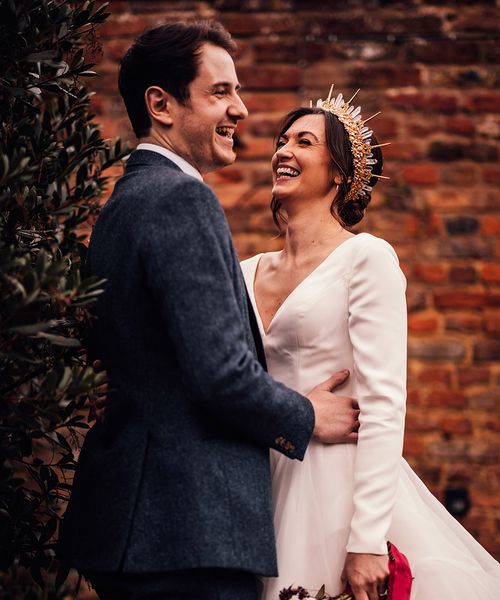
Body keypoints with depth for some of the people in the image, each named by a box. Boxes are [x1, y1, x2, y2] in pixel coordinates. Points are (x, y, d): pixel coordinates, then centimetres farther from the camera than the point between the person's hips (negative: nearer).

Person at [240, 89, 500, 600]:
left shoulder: (366, 258, -7)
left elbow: (385, 403, -14)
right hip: (267, 489, 5)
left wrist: (366, 541, -20)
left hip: (339, 490, -5)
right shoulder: (247, 273, 11)